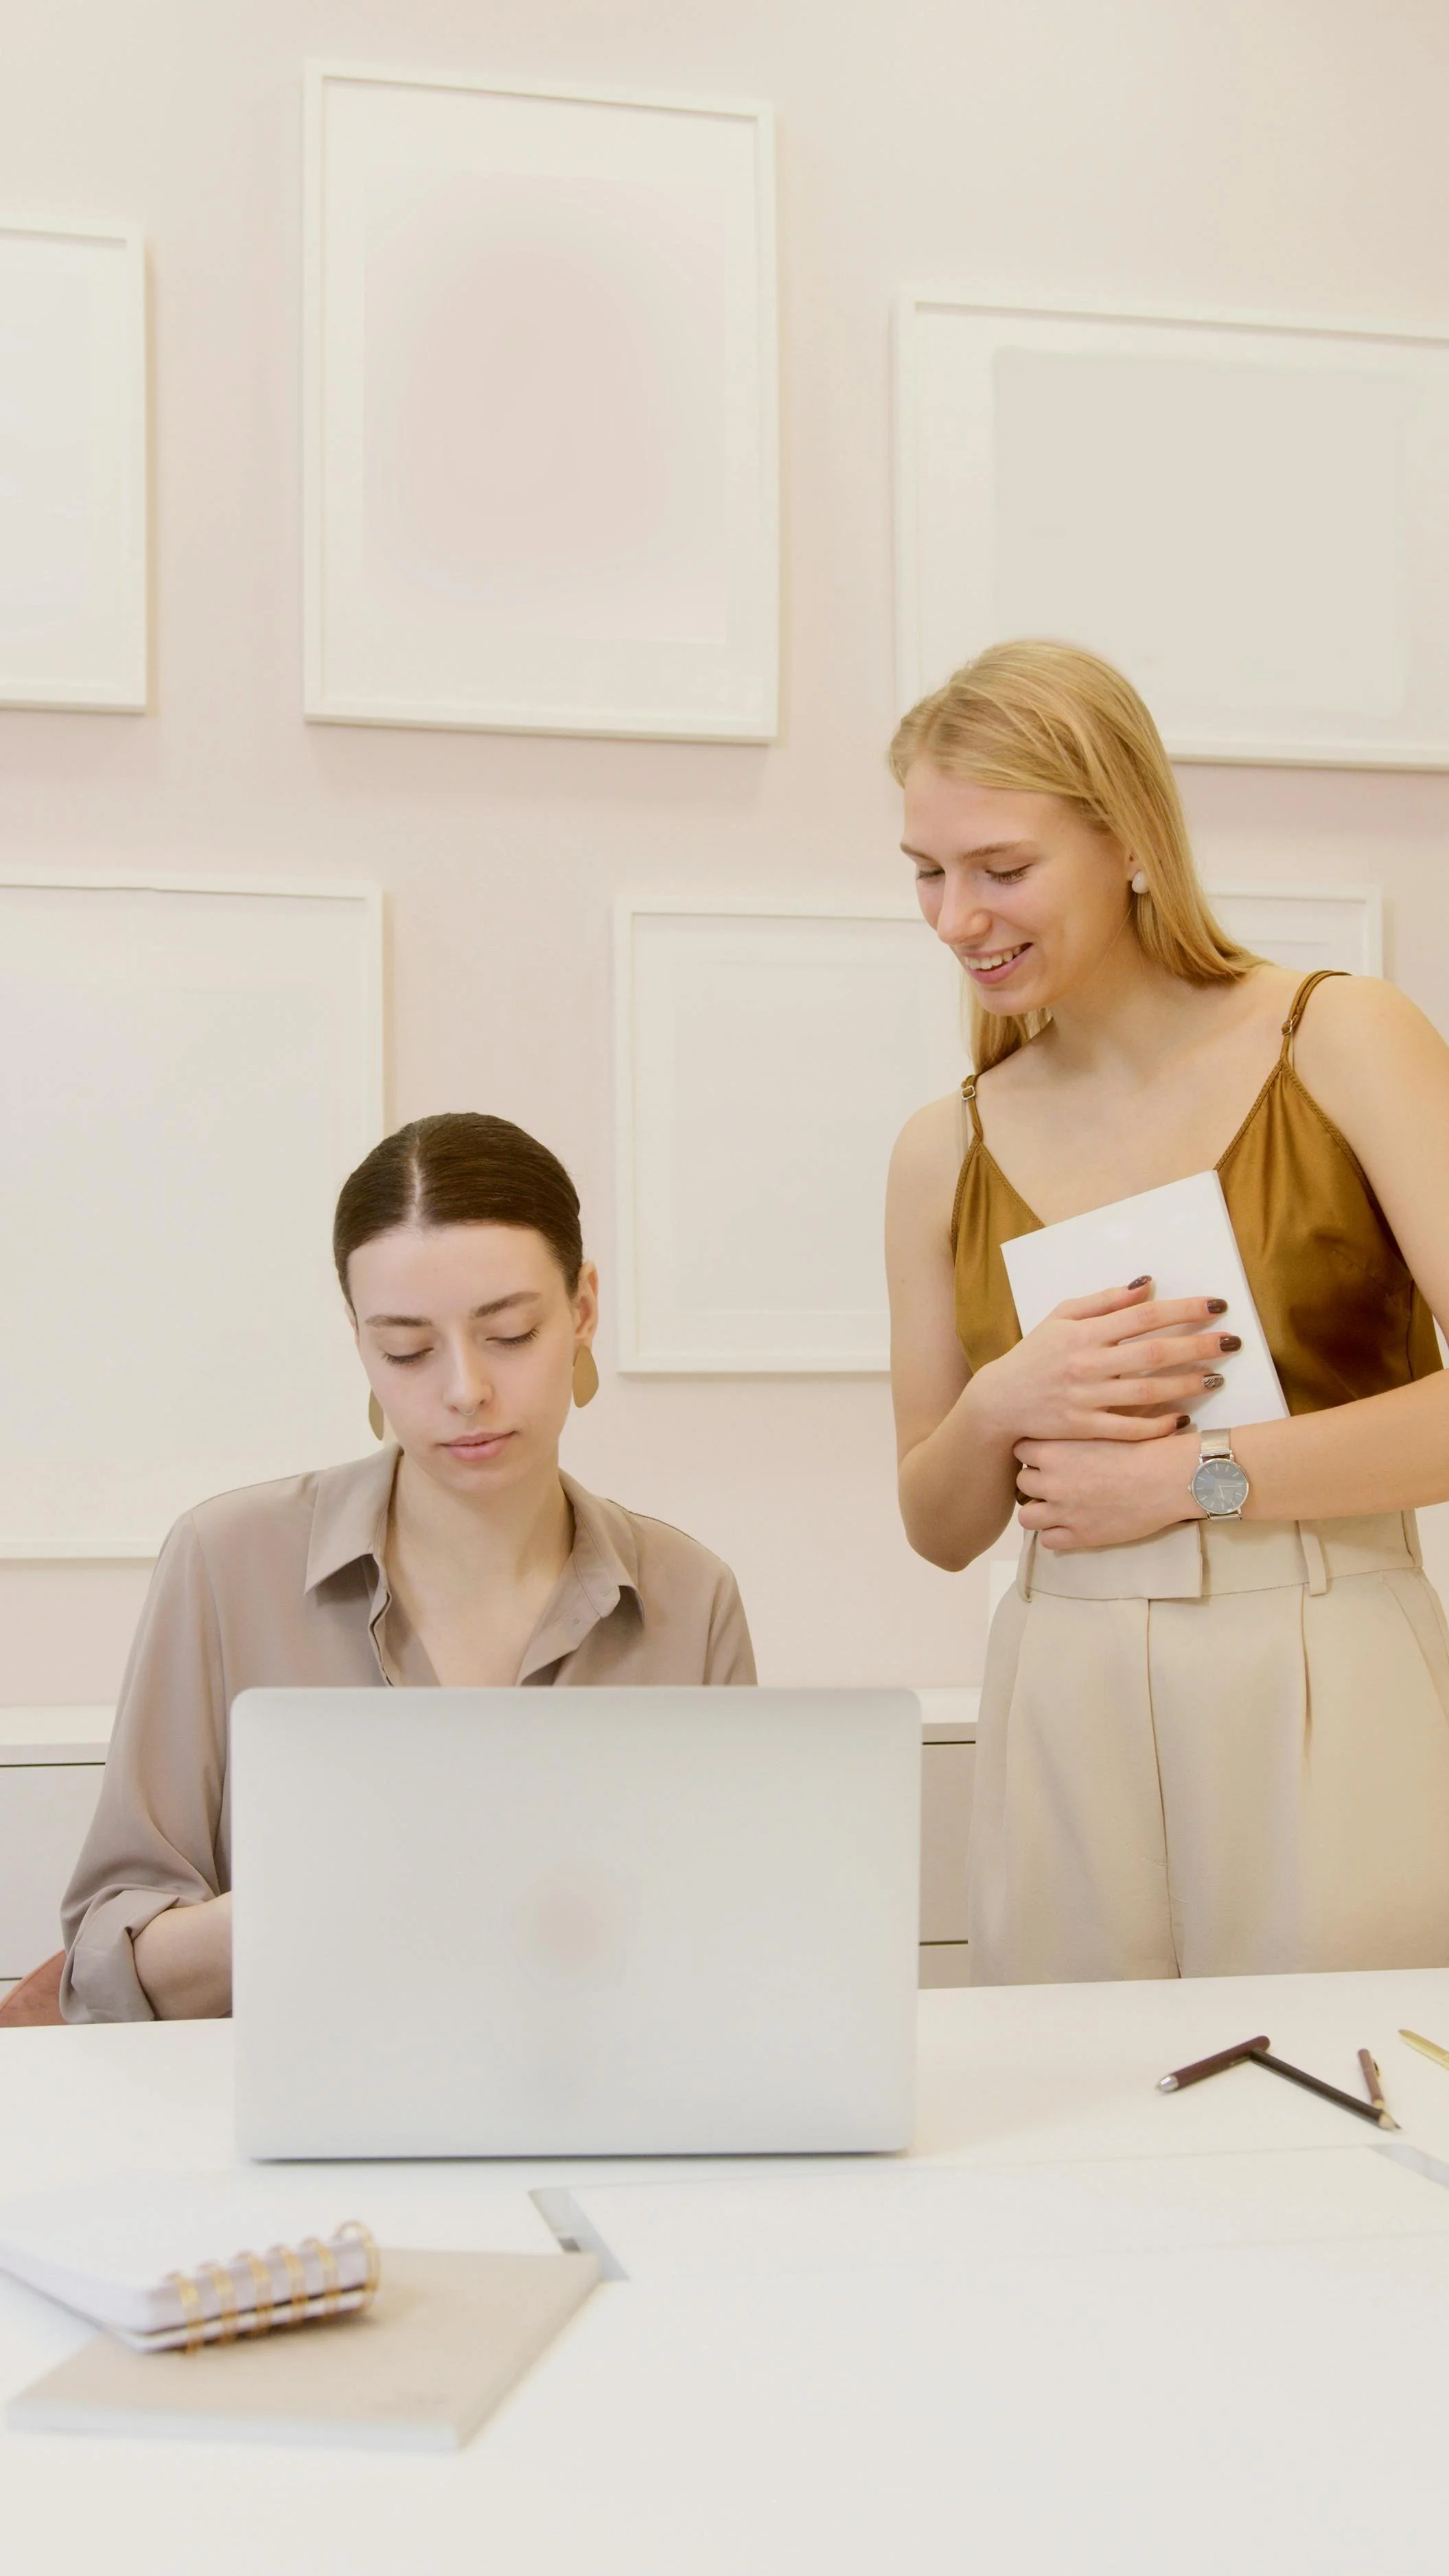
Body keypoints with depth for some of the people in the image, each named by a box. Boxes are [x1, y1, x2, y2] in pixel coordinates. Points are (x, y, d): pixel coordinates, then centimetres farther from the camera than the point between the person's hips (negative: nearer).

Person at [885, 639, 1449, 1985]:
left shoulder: (1340, 1044, -3)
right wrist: (998, 1410, -8)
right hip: (1067, 1722, 3)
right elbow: (939, 1528, 12)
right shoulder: (946, 1152, 7)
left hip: (1328, 1707, -2)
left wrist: (1194, 1476, -10)